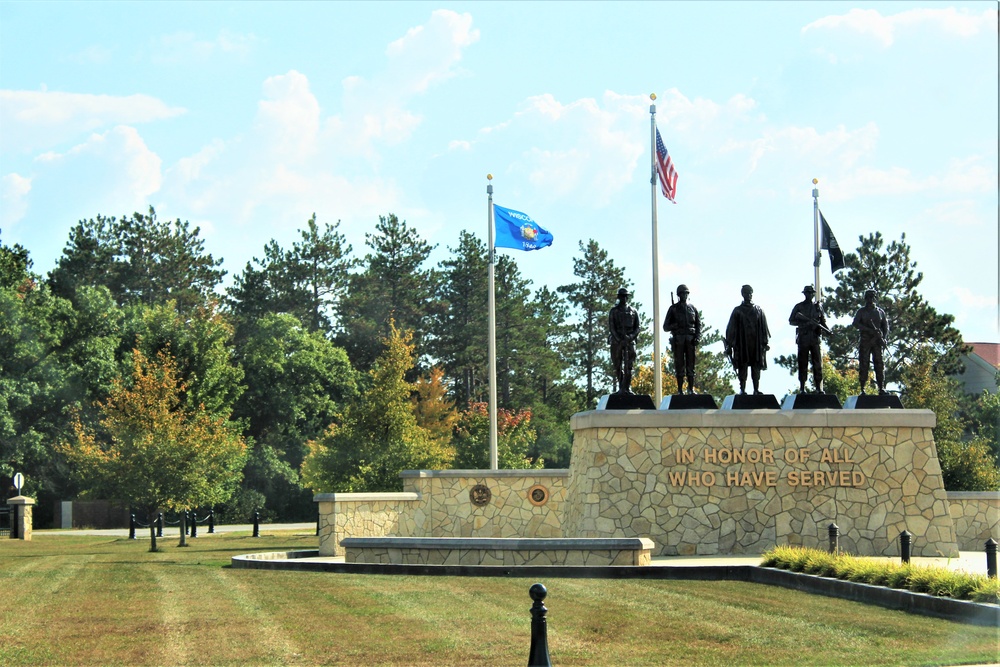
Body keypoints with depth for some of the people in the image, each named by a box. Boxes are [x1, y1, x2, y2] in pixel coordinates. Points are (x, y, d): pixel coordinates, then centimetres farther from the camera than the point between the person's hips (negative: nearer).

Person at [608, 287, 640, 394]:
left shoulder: (633, 311, 11)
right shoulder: (614, 311, 5)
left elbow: (637, 328, 9)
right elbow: (611, 328, -2)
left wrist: (631, 337, -10)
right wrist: (619, 340, -14)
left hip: (629, 340, 1)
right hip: (617, 341, -1)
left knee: (629, 366, -6)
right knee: (618, 365, 1)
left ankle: (627, 387, -5)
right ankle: (621, 387, 9)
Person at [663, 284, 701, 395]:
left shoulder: (693, 308, 14)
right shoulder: (673, 308, 8)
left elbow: (699, 324, 12)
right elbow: (666, 327, 7)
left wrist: (697, 338, -3)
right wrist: (674, 326, -14)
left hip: (690, 340, 2)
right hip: (678, 340, -2)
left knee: (691, 365, 0)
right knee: (679, 366, -3)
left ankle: (691, 389, 4)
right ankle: (680, 389, -1)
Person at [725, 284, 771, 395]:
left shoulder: (758, 310, 11)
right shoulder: (737, 311, 7)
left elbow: (764, 327, 10)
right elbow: (731, 328, 4)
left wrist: (765, 342, 2)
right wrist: (729, 344, -3)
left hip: (756, 343, 1)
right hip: (742, 343, -1)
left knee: (756, 368, 1)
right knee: (742, 367, -2)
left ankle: (756, 390, 4)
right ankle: (742, 389, 1)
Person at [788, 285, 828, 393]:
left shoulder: (818, 307, 14)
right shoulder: (798, 307, 8)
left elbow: (823, 321, 16)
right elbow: (791, 321, 5)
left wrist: (826, 330, -5)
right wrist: (805, 323, -9)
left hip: (815, 338, 1)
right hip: (803, 338, -1)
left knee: (817, 363, -3)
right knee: (803, 364, -1)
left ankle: (819, 387, -2)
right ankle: (802, 388, 2)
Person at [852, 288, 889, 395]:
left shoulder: (880, 312, 14)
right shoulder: (861, 312, 9)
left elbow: (886, 326, 12)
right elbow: (855, 324, -5)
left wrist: (884, 338, -6)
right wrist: (869, 330, -17)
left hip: (877, 341, 1)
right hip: (865, 341, -1)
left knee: (879, 364, -5)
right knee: (863, 365, -4)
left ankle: (881, 388, -6)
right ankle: (862, 389, -4)